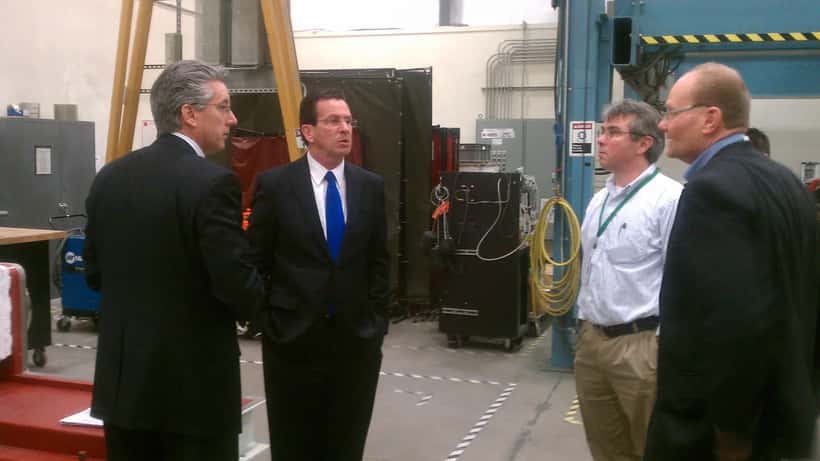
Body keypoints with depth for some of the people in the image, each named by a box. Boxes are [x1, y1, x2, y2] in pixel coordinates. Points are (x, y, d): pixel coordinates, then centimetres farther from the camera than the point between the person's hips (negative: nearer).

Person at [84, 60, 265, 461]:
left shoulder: (110, 177, 3)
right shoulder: (212, 182, -18)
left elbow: (94, 273, 10)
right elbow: (237, 285, -20)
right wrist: (252, 301, 2)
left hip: (122, 376, 7)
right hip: (195, 382, -6)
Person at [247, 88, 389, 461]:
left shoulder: (371, 186, 4)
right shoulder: (274, 184, -5)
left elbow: (378, 261, 8)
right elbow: (257, 261, -1)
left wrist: (377, 323, 4)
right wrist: (266, 321, -5)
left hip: (356, 337, 3)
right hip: (292, 337, -2)